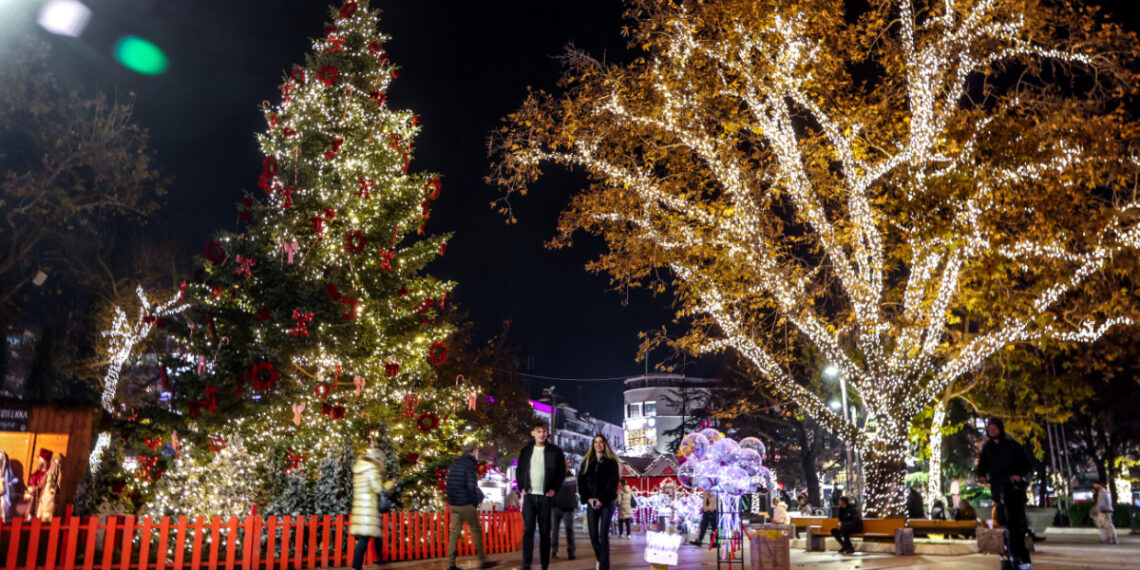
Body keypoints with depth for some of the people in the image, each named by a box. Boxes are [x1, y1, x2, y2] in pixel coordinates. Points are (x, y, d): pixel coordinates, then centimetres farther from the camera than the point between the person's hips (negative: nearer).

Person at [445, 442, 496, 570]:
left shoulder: (455, 463, 12)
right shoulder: (470, 465, -12)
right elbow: (472, 486, -16)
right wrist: (477, 501, -3)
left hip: (453, 504, 7)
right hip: (466, 504, -7)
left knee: (455, 532, 8)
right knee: (476, 531, 4)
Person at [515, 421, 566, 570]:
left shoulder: (555, 451, 3)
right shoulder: (526, 451, 10)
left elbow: (562, 472, 5)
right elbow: (519, 471, 15)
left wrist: (554, 489, -5)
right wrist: (521, 487, 1)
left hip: (546, 496, -1)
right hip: (529, 495, 1)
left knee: (545, 532, 4)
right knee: (528, 530, -5)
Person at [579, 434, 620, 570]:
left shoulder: (611, 462, 3)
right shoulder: (587, 461, 11)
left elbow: (613, 483, -4)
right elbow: (581, 481, 7)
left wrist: (602, 500, -12)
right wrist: (587, 498, -6)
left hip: (606, 502, -3)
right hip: (591, 503, 3)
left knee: (603, 535, -9)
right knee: (593, 535, 2)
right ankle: (599, 558, 27)